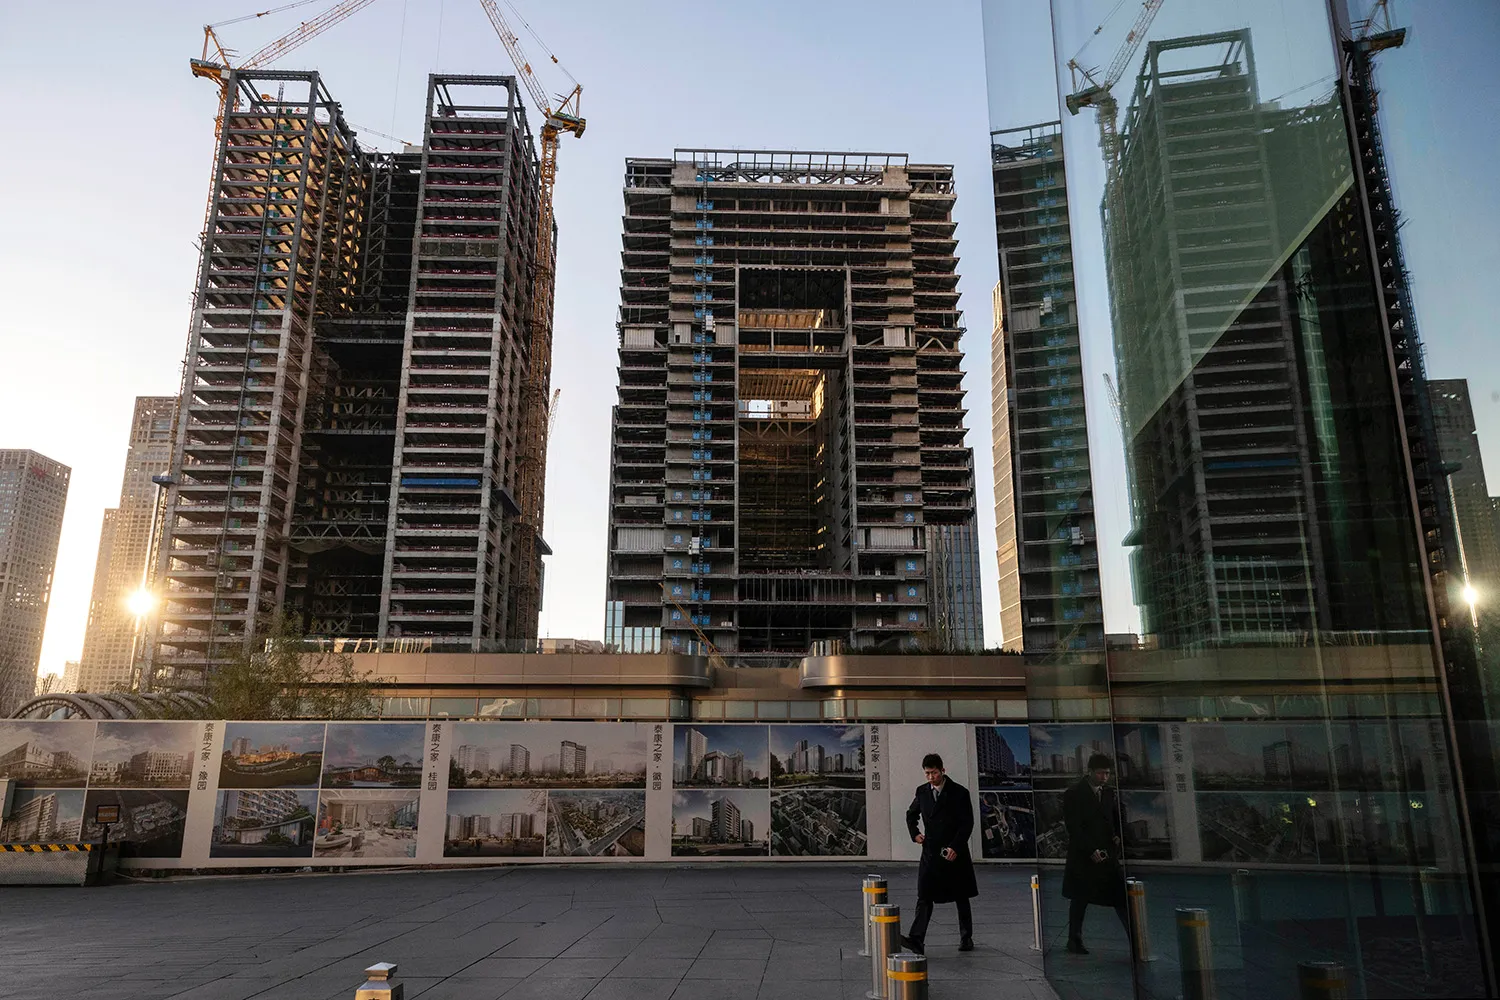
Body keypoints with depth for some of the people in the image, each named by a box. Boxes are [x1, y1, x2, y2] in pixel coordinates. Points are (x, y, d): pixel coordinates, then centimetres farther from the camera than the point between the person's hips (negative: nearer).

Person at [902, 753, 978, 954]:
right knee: (924, 897, -7)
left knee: (961, 899, 11)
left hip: (955, 853, -2)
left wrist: (955, 847, -16)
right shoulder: (922, 791, 5)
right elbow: (911, 815, 22)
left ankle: (966, 938, 24)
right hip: (930, 853, 3)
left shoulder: (959, 793, -7)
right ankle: (916, 940, -14)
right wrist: (914, 833, 7)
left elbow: (967, 824, -9)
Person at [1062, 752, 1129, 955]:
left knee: (1121, 896, 1)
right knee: (1080, 900, 5)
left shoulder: (1108, 792, 9)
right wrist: (1091, 850, -17)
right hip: (1083, 855, -5)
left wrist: (1117, 835, 0)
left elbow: (1116, 817, 20)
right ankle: (1074, 941, 17)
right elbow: (1073, 827, -13)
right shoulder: (1074, 792, -9)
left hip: (1108, 854, 5)